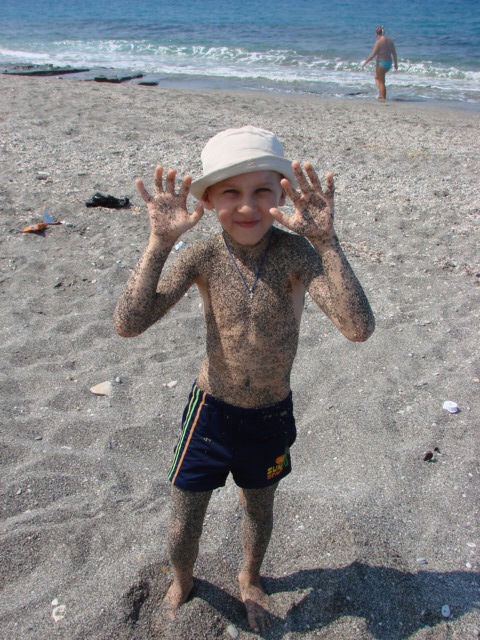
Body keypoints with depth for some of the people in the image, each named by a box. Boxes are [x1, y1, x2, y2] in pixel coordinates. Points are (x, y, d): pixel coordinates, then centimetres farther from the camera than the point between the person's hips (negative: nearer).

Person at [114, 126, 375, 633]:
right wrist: (160, 240, -36)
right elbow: (128, 324, -27)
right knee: (183, 526, 14)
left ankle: (249, 580, 59)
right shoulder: (203, 256, -18)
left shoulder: (296, 251, -21)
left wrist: (326, 239, -42)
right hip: (211, 411, 0)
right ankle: (182, 583, 52)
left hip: (271, 416, 0)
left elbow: (359, 328, -34)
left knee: (258, 508, 26)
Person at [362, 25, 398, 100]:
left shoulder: (379, 42, -14)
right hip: (389, 63, 8)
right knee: (377, 77, 27)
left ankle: (383, 97, 4)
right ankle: (380, 93, 22)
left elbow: (373, 54, -15)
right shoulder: (390, 41, 6)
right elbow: (394, 53, 11)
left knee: (381, 82, 3)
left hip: (381, 63, -8)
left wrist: (365, 62, -4)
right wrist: (395, 63, 21)